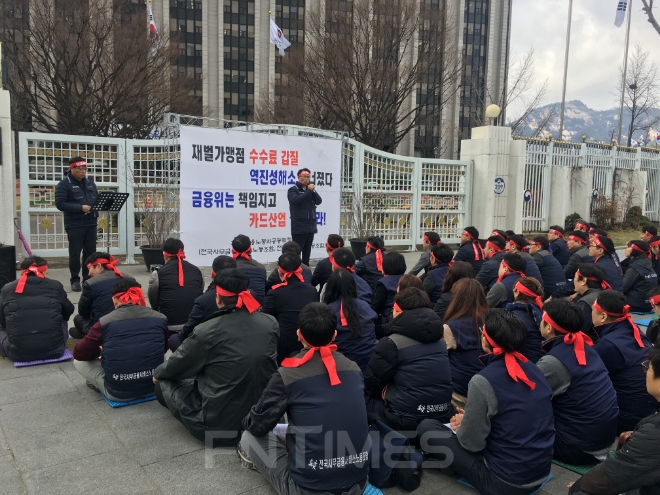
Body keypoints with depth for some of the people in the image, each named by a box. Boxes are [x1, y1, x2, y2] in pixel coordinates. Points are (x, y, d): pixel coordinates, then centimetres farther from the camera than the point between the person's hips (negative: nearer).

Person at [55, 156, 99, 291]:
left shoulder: (90, 182, 13)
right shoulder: (64, 184, -6)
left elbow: (97, 198, 19)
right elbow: (60, 204, -14)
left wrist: (96, 212, -1)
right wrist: (80, 208, -21)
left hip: (91, 223, 5)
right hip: (74, 225, -5)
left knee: (90, 252, 8)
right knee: (75, 253, 1)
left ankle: (88, 278, 18)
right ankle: (75, 280, 10)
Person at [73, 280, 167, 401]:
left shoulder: (105, 322, -8)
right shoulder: (160, 318, -1)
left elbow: (79, 354, 1)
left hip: (118, 392, -2)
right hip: (154, 387, 2)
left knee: (79, 361, 18)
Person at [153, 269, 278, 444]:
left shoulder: (207, 331, -17)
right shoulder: (271, 323, -5)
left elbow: (177, 364, 1)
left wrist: (157, 373, 24)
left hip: (218, 426, -6)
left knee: (164, 383, 14)